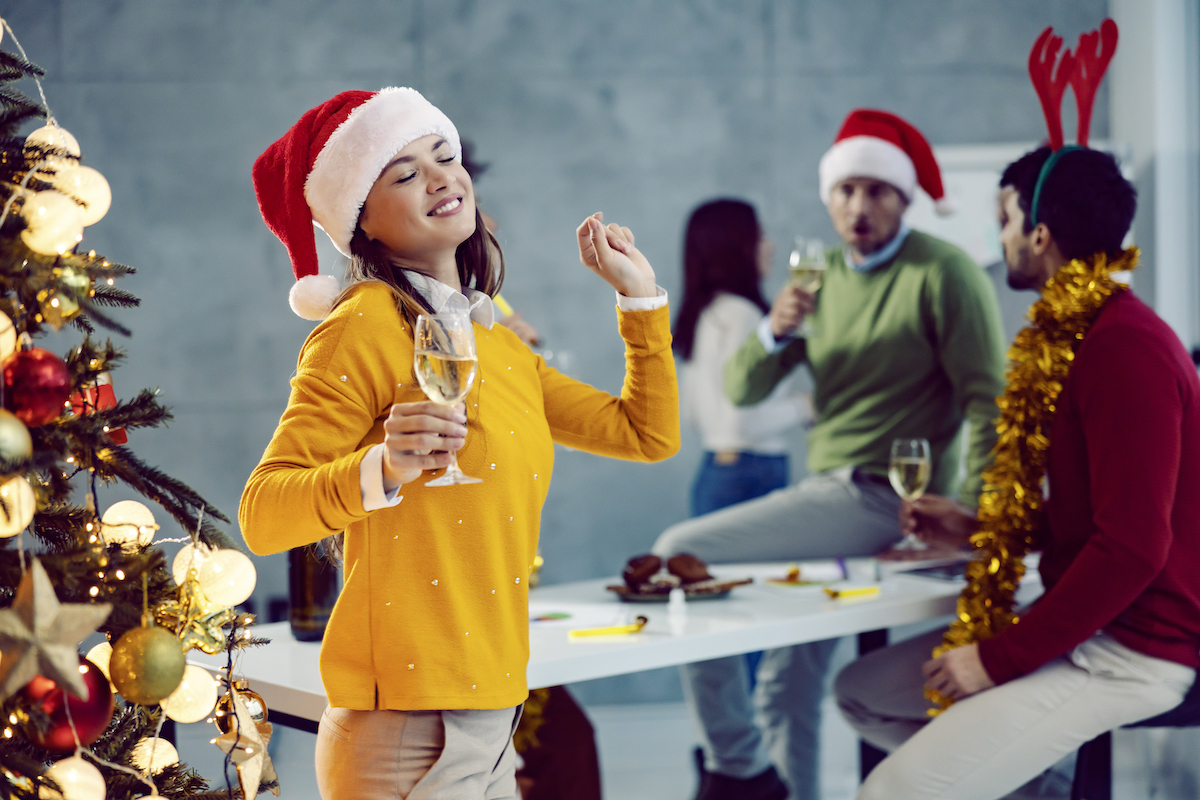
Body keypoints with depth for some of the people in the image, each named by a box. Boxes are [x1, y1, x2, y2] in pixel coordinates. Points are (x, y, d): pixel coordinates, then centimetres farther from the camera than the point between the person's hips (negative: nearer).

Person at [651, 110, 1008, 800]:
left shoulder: (943, 271, -9)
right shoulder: (823, 276, 12)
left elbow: (989, 399, -13)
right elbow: (742, 389, 8)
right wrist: (774, 334, -13)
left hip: (885, 501, -7)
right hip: (830, 495, 7)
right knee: (789, 683, 11)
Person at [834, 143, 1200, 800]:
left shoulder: (1126, 350, -20)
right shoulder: (1076, 334, 12)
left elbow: (1132, 549, -25)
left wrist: (1000, 659, -20)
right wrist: (976, 531, 14)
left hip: (1133, 648, -10)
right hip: (1081, 622, 10)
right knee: (861, 692, 11)